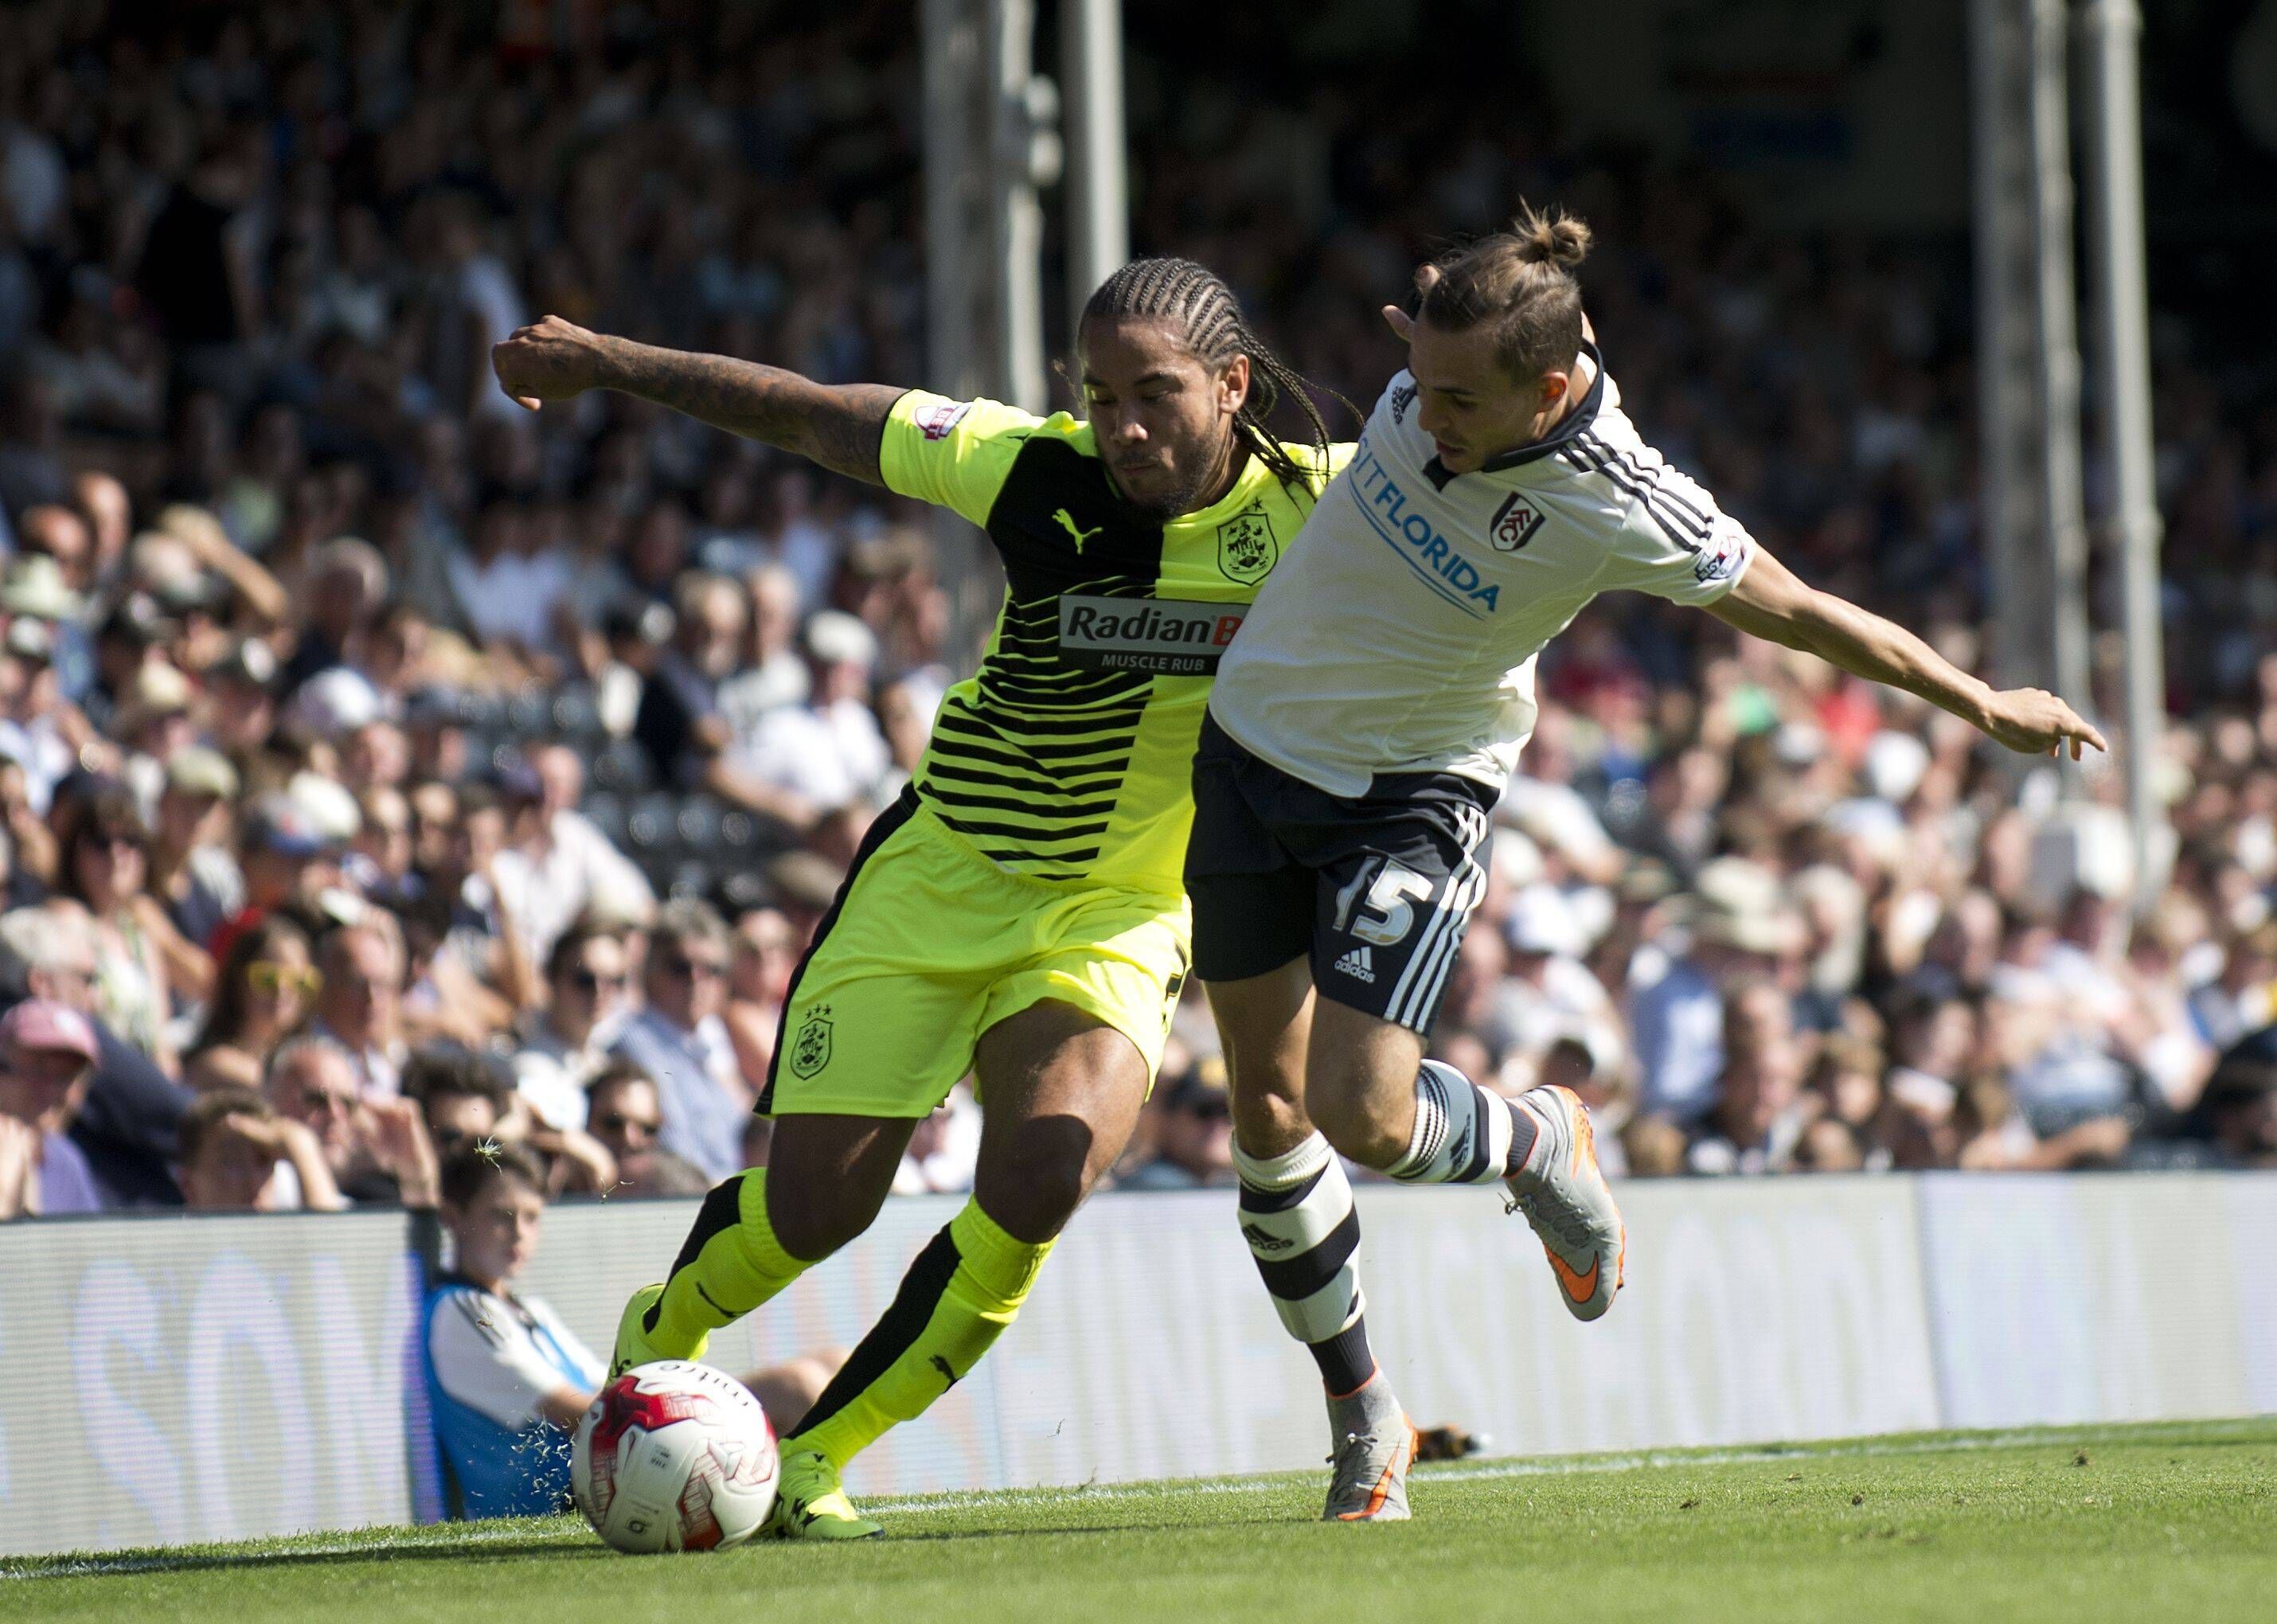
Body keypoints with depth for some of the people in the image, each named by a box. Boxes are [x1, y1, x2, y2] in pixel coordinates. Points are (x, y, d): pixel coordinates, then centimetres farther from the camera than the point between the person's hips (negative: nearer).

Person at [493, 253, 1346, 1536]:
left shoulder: (1311, 501, -12)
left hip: (1120, 913, 1)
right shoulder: (1041, 472, -15)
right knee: (816, 1203, -3)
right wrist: (606, 365, 3)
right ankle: (657, 1340, 34)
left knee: (1046, 1175, -26)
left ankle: (815, 1461, -7)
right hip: (942, 880, -1)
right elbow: (814, 418, -4)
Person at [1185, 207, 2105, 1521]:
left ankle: (1542, 1145, 17)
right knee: (1269, 1108, 5)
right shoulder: (1446, 361, -17)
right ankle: (1366, 1417, 20)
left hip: (1414, 795, -5)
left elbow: (1799, 611, -12)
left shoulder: (1623, 509, -27)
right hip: (1254, 742, 5)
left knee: (1361, 1114, -18)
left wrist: (1983, 704, -2)